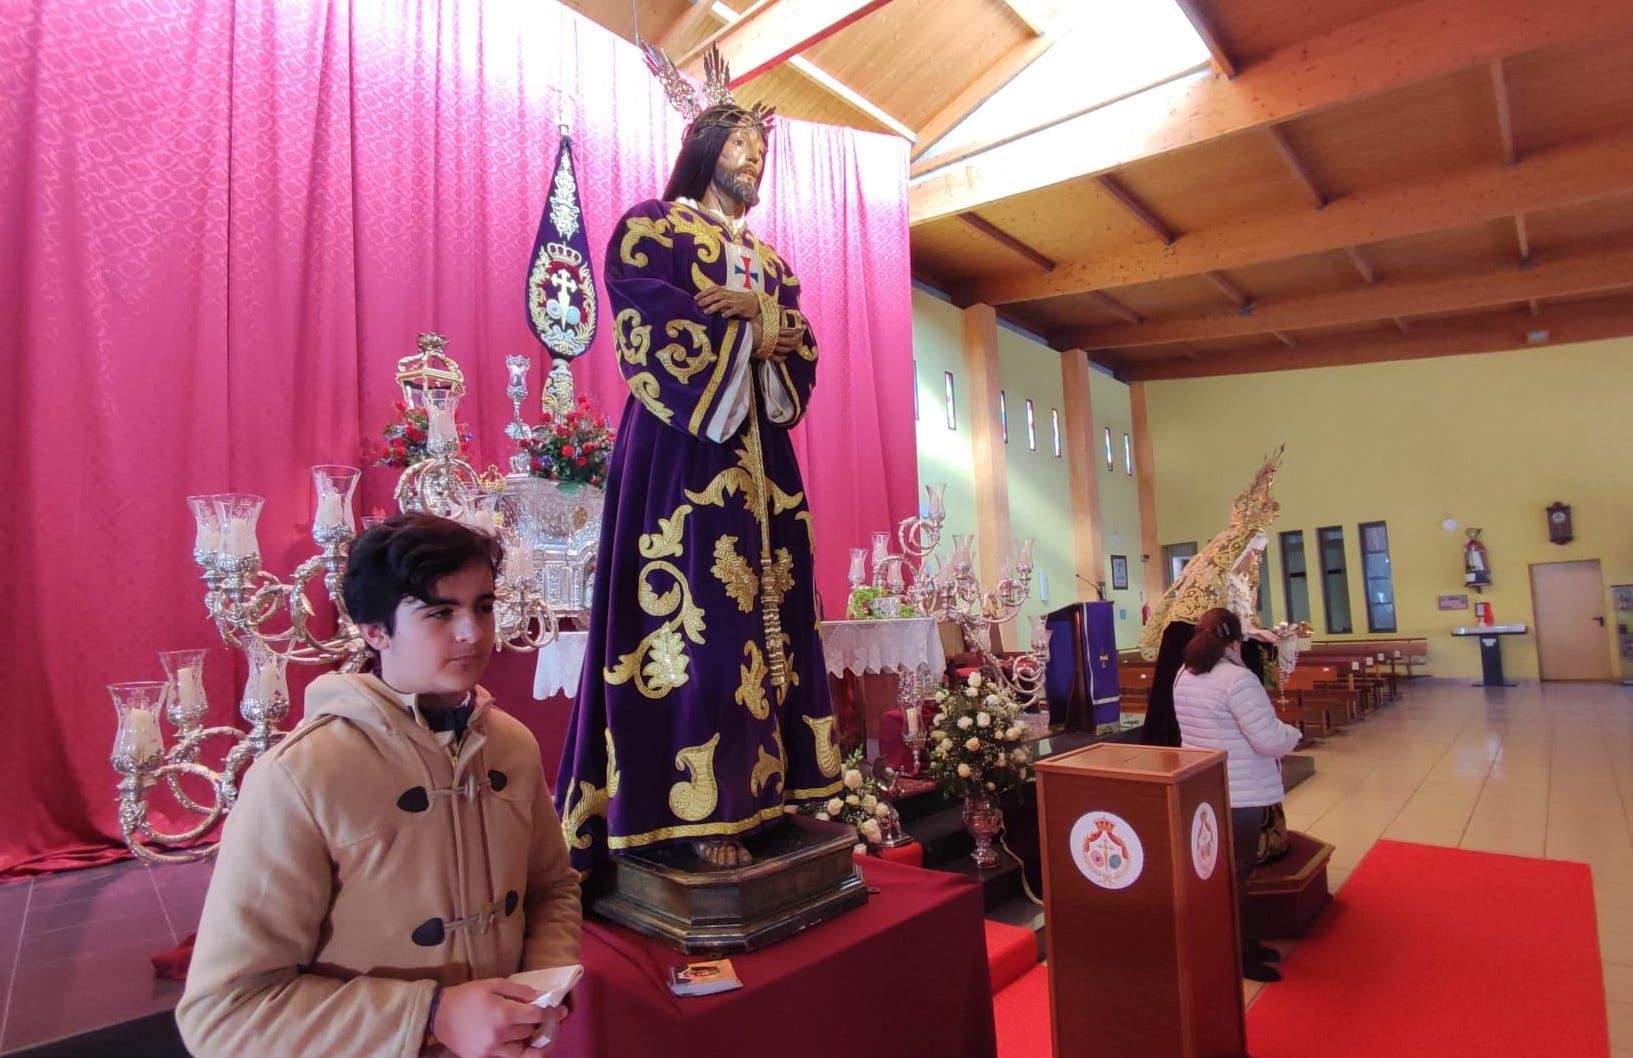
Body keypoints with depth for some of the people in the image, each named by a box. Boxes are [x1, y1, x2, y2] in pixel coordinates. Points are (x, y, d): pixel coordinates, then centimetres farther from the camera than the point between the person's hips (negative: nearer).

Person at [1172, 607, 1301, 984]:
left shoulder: (1184, 676, 5)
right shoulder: (1237, 679, -22)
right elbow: (1269, 740, -23)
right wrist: (1292, 733, -1)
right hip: (1239, 795, -8)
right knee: (1237, 872, 5)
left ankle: (1238, 940, 34)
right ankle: (1236, 956, 17)